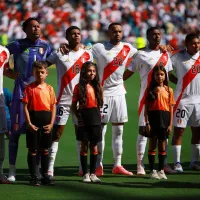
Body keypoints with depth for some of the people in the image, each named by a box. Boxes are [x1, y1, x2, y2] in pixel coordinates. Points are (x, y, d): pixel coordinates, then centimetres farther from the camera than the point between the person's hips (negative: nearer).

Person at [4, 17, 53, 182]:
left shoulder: (45, 47, 6)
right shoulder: (17, 46, -3)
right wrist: (8, 72, -6)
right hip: (21, 93, -3)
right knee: (16, 131, -1)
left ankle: (37, 169, 15)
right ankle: (12, 170, 6)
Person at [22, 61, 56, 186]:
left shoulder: (49, 88, 5)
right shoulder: (29, 88, -3)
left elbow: (53, 107, 5)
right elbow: (25, 107, -5)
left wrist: (51, 124, -4)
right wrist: (29, 123, -13)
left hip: (46, 121, 3)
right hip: (33, 121, -3)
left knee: (45, 149, 10)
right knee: (33, 150, 2)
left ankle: (45, 175, 18)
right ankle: (33, 176, 8)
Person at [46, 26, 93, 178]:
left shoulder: (87, 55, 6)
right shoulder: (59, 54, -2)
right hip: (63, 99, -3)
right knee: (56, 133, -5)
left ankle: (82, 168, 15)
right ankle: (50, 168, -4)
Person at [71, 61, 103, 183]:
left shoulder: (97, 86, 7)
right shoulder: (79, 87, -3)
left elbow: (101, 102, 12)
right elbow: (74, 105, -3)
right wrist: (78, 116, -9)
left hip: (95, 117, 3)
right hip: (84, 119, -3)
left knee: (94, 145, 6)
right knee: (84, 145, 2)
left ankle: (93, 173, 13)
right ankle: (85, 174, 9)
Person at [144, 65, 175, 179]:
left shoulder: (168, 90, 6)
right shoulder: (150, 90, 2)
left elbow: (171, 109, 5)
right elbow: (146, 108, -1)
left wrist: (170, 124, -1)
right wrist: (147, 123, -8)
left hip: (164, 118, 2)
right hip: (153, 117, -2)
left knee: (162, 146, 7)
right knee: (152, 145, 2)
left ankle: (161, 170, 14)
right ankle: (152, 171, 6)